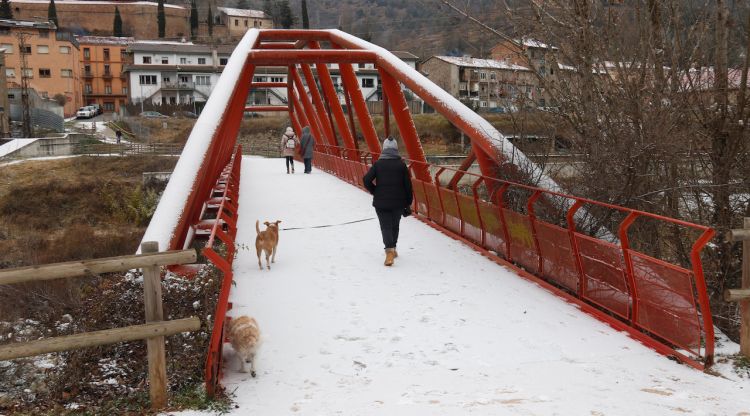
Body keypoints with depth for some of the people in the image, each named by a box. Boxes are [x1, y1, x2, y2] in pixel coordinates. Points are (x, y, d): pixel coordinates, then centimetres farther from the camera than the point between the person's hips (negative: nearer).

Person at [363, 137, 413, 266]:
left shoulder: (378, 164, -4)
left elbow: (366, 180, -12)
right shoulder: (401, 165, -3)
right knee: (395, 225, 20)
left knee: (386, 226, -1)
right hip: (398, 202, 1)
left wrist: (374, 191, 5)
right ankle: (393, 248, 32)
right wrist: (408, 203, 6)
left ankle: (389, 251, -21)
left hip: (381, 202, -1)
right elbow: (408, 185, -3)